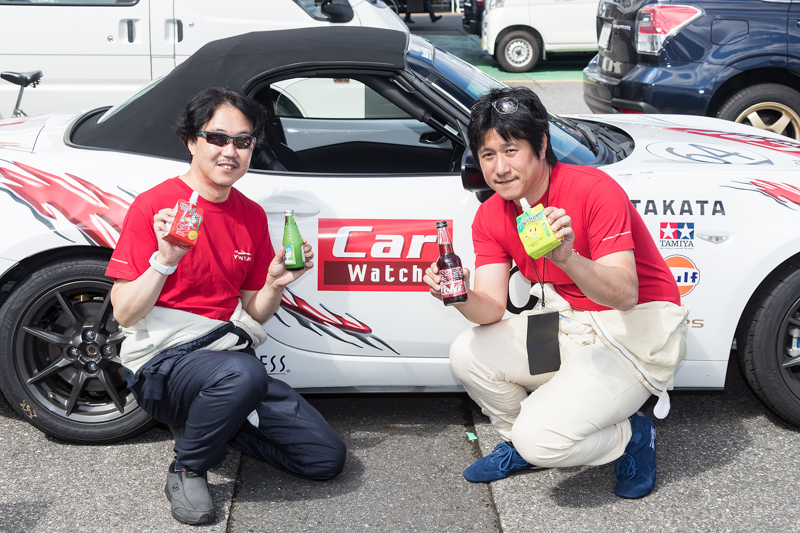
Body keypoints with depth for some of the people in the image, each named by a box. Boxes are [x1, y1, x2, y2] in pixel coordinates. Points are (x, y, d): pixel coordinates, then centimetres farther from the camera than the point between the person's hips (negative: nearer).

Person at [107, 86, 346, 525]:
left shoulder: (252, 216, 9)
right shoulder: (154, 205, -8)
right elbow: (123, 314, -11)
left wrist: (275, 284, -7)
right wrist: (165, 260, -27)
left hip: (229, 353, 6)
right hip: (162, 359, -6)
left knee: (327, 457, -2)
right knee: (242, 373, -40)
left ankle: (214, 421, 16)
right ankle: (186, 470, -11)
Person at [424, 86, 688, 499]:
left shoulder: (594, 190, -22)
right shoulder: (490, 217, -2)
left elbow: (625, 294, -30)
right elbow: (492, 308, -8)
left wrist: (569, 259, -48)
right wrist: (461, 298, -31)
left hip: (636, 333, -7)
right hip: (569, 325, 7)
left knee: (541, 439, -23)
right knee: (468, 354, -10)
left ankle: (633, 436, 8)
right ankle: (522, 445, 16)